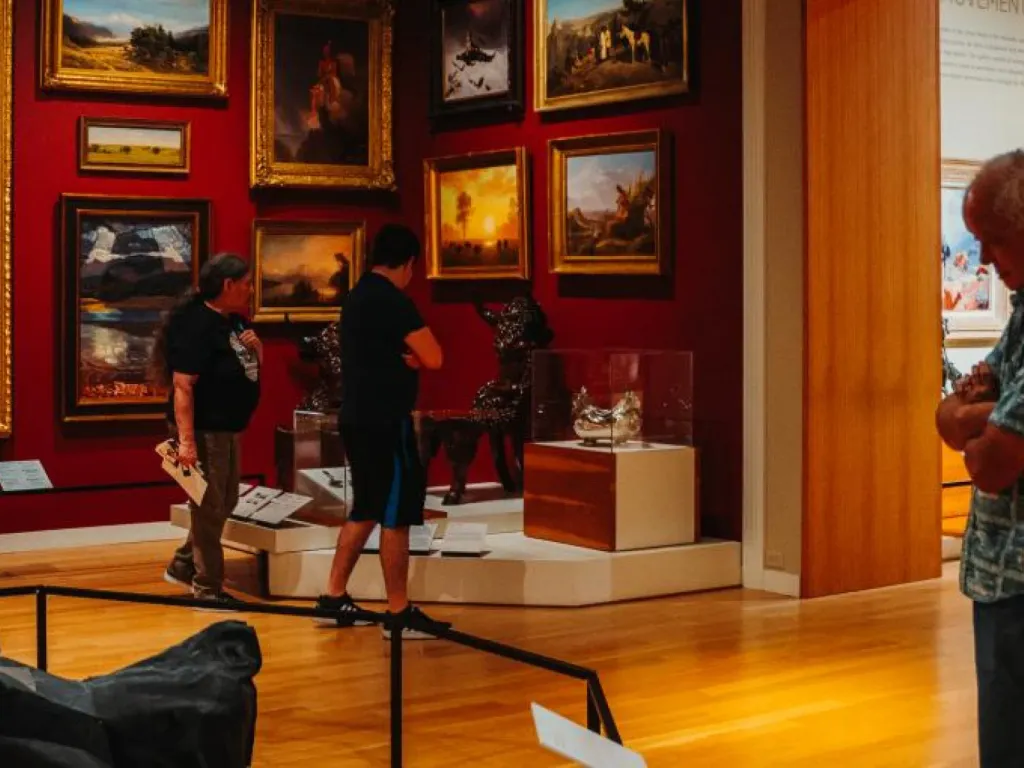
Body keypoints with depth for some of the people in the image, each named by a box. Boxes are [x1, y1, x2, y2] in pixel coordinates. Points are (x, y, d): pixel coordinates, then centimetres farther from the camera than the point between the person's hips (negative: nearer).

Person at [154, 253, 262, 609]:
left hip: (226, 427, 10)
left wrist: (256, 346, -2)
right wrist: (186, 440, -29)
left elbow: (254, 364, 22)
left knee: (225, 501, 19)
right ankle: (207, 589, 11)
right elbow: (182, 385, -25)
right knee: (209, 507, -1)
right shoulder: (195, 324, -20)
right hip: (202, 429, -10)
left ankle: (183, 565, 32)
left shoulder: (234, 320, 8)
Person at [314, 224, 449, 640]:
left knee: (365, 510, 16)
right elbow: (433, 358, -17)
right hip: (384, 421, -9)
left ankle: (334, 598, 19)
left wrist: (407, 355, -4)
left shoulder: (359, 296, 14)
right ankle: (400, 614, -1)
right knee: (396, 514, -4)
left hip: (358, 418, 9)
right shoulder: (393, 300, -16)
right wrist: (415, 353, 3)